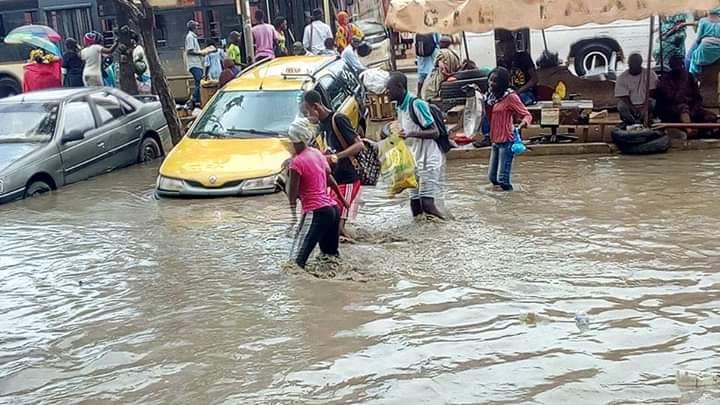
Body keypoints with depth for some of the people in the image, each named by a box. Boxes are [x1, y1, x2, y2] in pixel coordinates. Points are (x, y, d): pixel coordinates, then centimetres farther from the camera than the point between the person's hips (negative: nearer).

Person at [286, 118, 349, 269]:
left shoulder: (296, 162, -12)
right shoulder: (317, 153, 11)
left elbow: (292, 195, -14)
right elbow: (330, 179, 24)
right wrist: (342, 199, 33)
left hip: (316, 212, -9)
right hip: (333, 208, 9)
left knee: (297, 260, -12)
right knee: (331, 254, 21)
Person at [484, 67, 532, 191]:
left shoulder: (511, 97, -12)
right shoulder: (493, 97, 11)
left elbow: (527, 115, -13)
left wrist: (523, 123, -34)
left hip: (506, 141, -8)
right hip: (495, 141, 8)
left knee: (503, 179, -9)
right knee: (492, 177, 11)